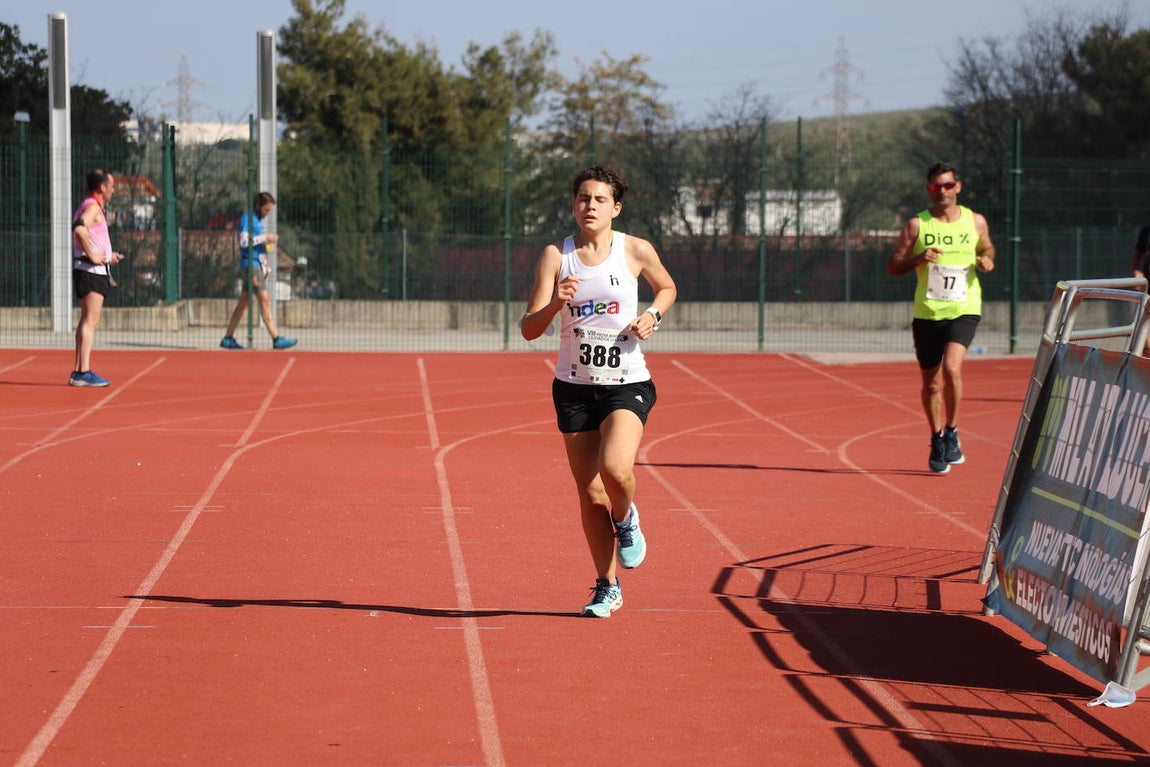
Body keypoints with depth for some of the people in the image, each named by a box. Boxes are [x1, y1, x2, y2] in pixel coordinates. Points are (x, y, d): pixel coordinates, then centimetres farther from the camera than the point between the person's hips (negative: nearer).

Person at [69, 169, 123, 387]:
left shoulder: (91, 206, 19)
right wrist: (92, 255, -27)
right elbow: (79, 229, -32)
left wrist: (107, 256, 26)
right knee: (91, 320, -12)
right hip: (91, 271, -11)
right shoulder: (93, 207, -13)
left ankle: (79, 372, 15)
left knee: (88, 321, 13)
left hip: (96, 271, 11)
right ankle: (83, 372, -16)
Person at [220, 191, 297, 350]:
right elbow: (243, 241, -19)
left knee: (243, 304, 9)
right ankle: (276, 339, -13)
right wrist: (265, 237, -18)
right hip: (250, 264, -9)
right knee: (265, 300, -11)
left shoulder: (258, 220, 18)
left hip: (257, 265, 9)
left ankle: (228, 338, 12)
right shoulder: (247, 218, -9)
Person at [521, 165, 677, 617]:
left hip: (627, 384, -2)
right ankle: (607, 588, 19)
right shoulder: (556, 255, -3)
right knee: (590, 495, 4)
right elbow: (529, 329, -7)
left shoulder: (636, 251, -3)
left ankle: (626, 518, 9)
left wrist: (653, 314, -3)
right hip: (575, 386, 2)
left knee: (616, 469, -26)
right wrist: (555, 304, -27)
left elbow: (667, 287, 18)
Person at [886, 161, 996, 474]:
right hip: (926, 314, 1)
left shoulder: (975, 222, 5)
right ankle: (937, 441, 28)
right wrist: (918, 259, -19)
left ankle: (952, 433, -5)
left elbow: (987, 248, 23)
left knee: (952, 368, -23)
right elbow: (892, 266, 0)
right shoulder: (916, 225, 1)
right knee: (931, 382, 8)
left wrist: (987, 260, -1)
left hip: (964, 311, -1)